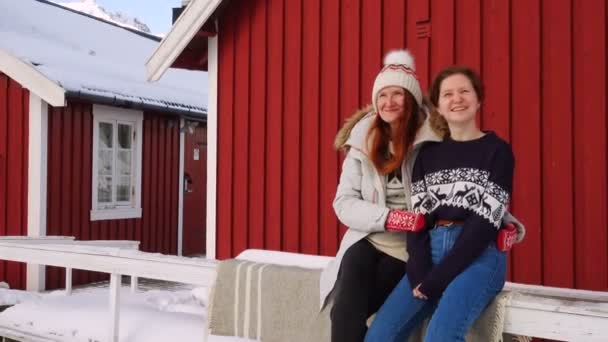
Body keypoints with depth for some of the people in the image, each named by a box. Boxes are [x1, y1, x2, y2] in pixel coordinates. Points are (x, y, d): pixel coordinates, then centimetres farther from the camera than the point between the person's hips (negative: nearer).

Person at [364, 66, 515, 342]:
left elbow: (484, 223, -7)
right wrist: (420, 276, -11)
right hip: (431, 252, 4)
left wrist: (435, 281, -12)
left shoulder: (497, 151, 2)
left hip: (479, 256, -4)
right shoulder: (428, 154, 14)